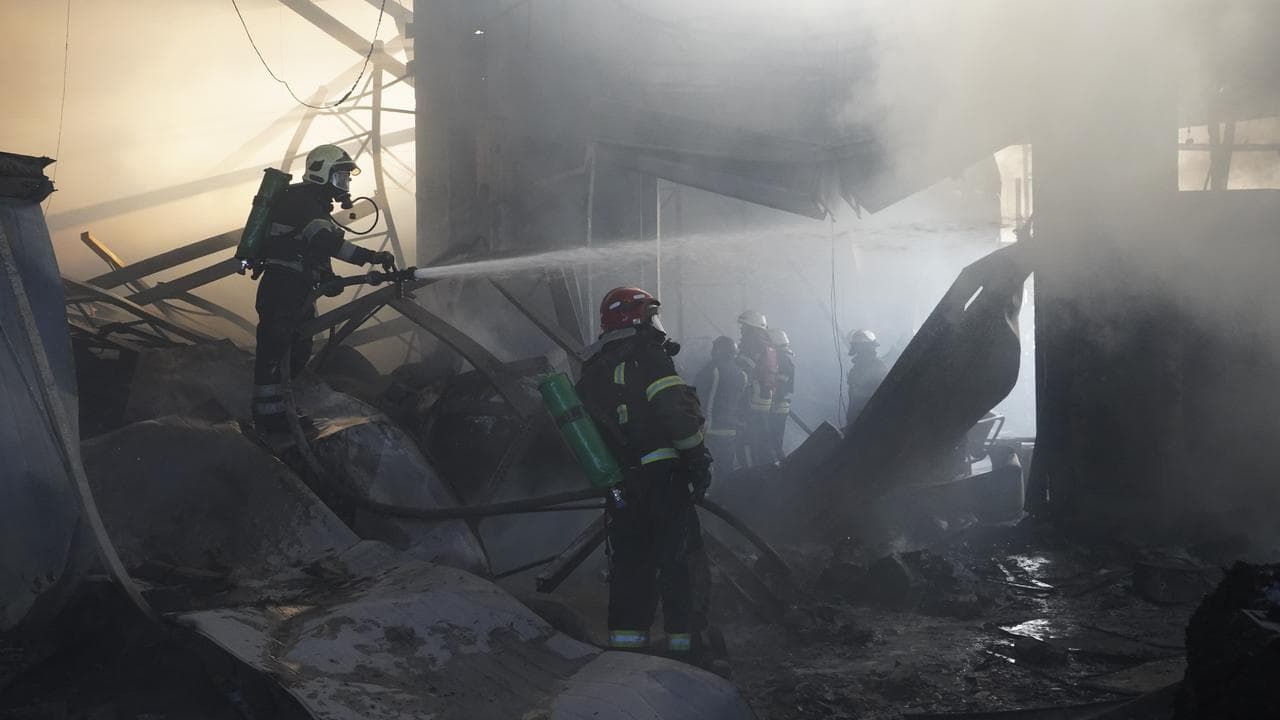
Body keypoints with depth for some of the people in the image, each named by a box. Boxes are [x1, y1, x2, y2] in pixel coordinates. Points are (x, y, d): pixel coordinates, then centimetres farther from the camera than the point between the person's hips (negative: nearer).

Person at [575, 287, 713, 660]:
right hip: (665, 478, -7)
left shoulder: (589, 376, 15)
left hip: (621, 490, 7)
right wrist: (698, 458, -8)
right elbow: (676, 412, -18)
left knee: (629, 567, 14)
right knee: (681, 563, 1)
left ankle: (625, 647, 17)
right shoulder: (645, 358, -9)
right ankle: (687, 646, 2)